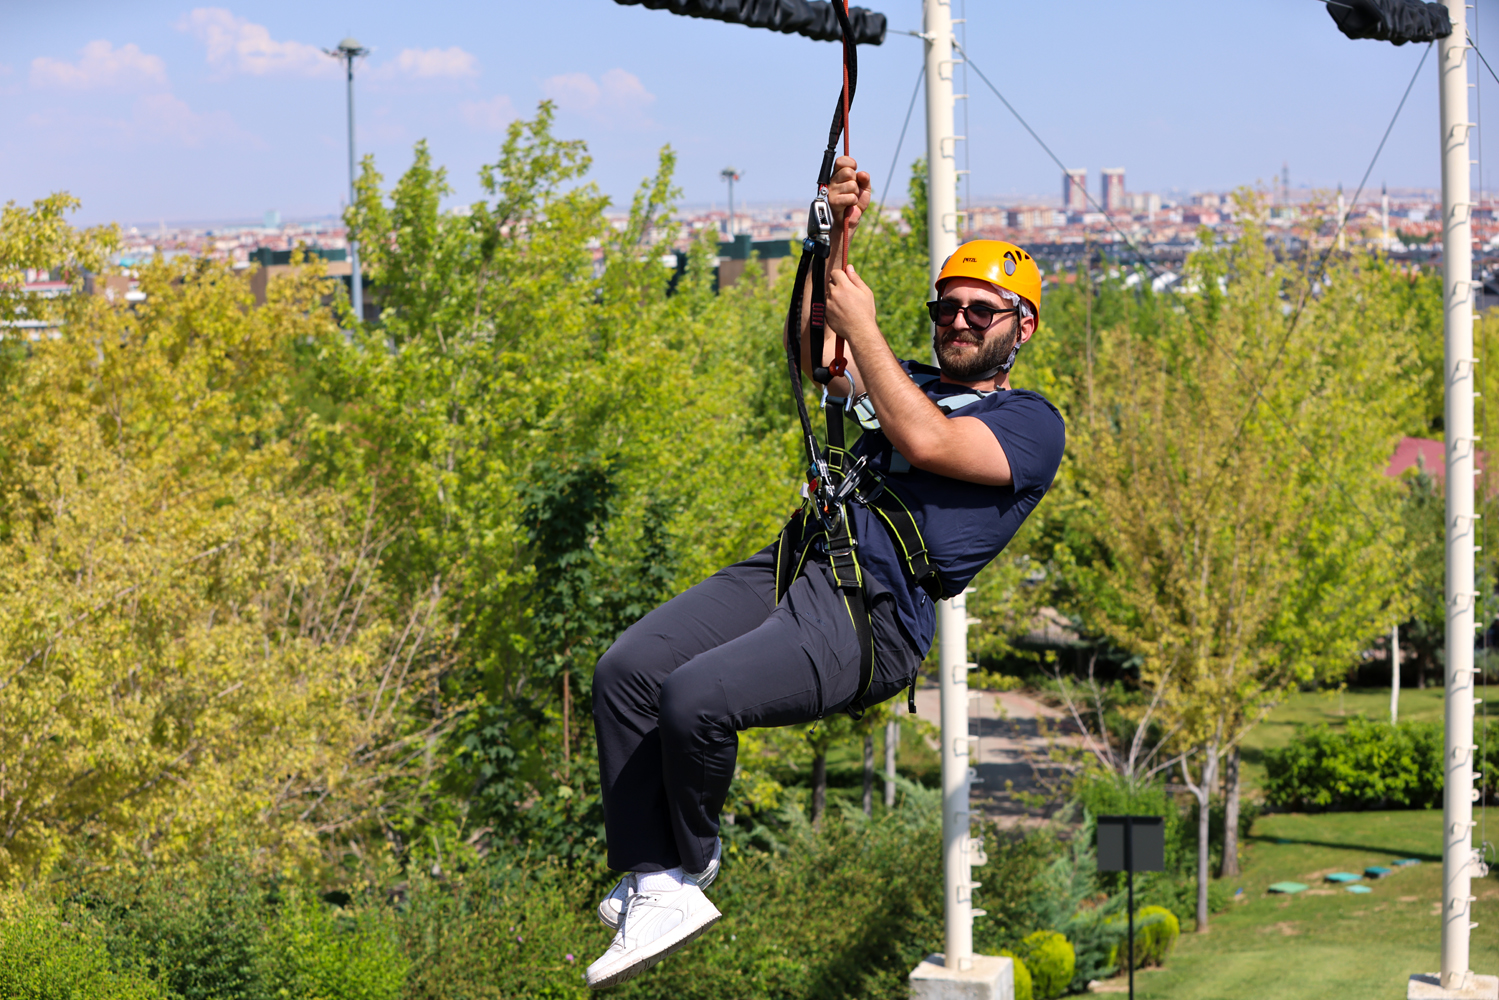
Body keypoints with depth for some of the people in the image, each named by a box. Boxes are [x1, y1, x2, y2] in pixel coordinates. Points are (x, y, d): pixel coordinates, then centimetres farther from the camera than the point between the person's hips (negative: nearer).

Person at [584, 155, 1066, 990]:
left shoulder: (1032, 423, 6)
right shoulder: (910, 384, 30)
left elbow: (925, 441, -11)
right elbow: (817, 354, 17)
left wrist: (862, 324, -4)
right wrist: (835, 235, 5)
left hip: (875, 615, -7)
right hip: (793, 567, 7)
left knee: (695, 697, -29)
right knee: (626, 672, -17)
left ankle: (689, 857, -1)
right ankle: (656, 887, -15)